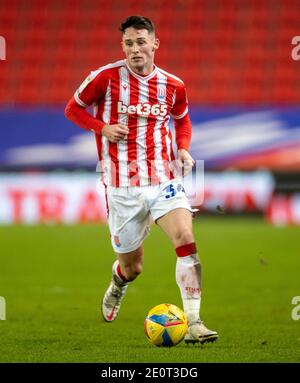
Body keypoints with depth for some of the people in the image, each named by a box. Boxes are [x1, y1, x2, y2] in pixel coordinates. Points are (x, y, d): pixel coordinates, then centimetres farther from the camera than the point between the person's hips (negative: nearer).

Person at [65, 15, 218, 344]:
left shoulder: (173, 85, 4)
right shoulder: (106, 77, -5)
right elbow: (73, 108, 7)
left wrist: (183, 148, 4)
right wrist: (103, 128, -10)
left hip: (164, 180, 2)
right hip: (122, 187, -1)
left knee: (186, 240, -22)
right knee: (132, 267, 9)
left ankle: (193, 323, -21)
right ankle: (118, 282, 49)